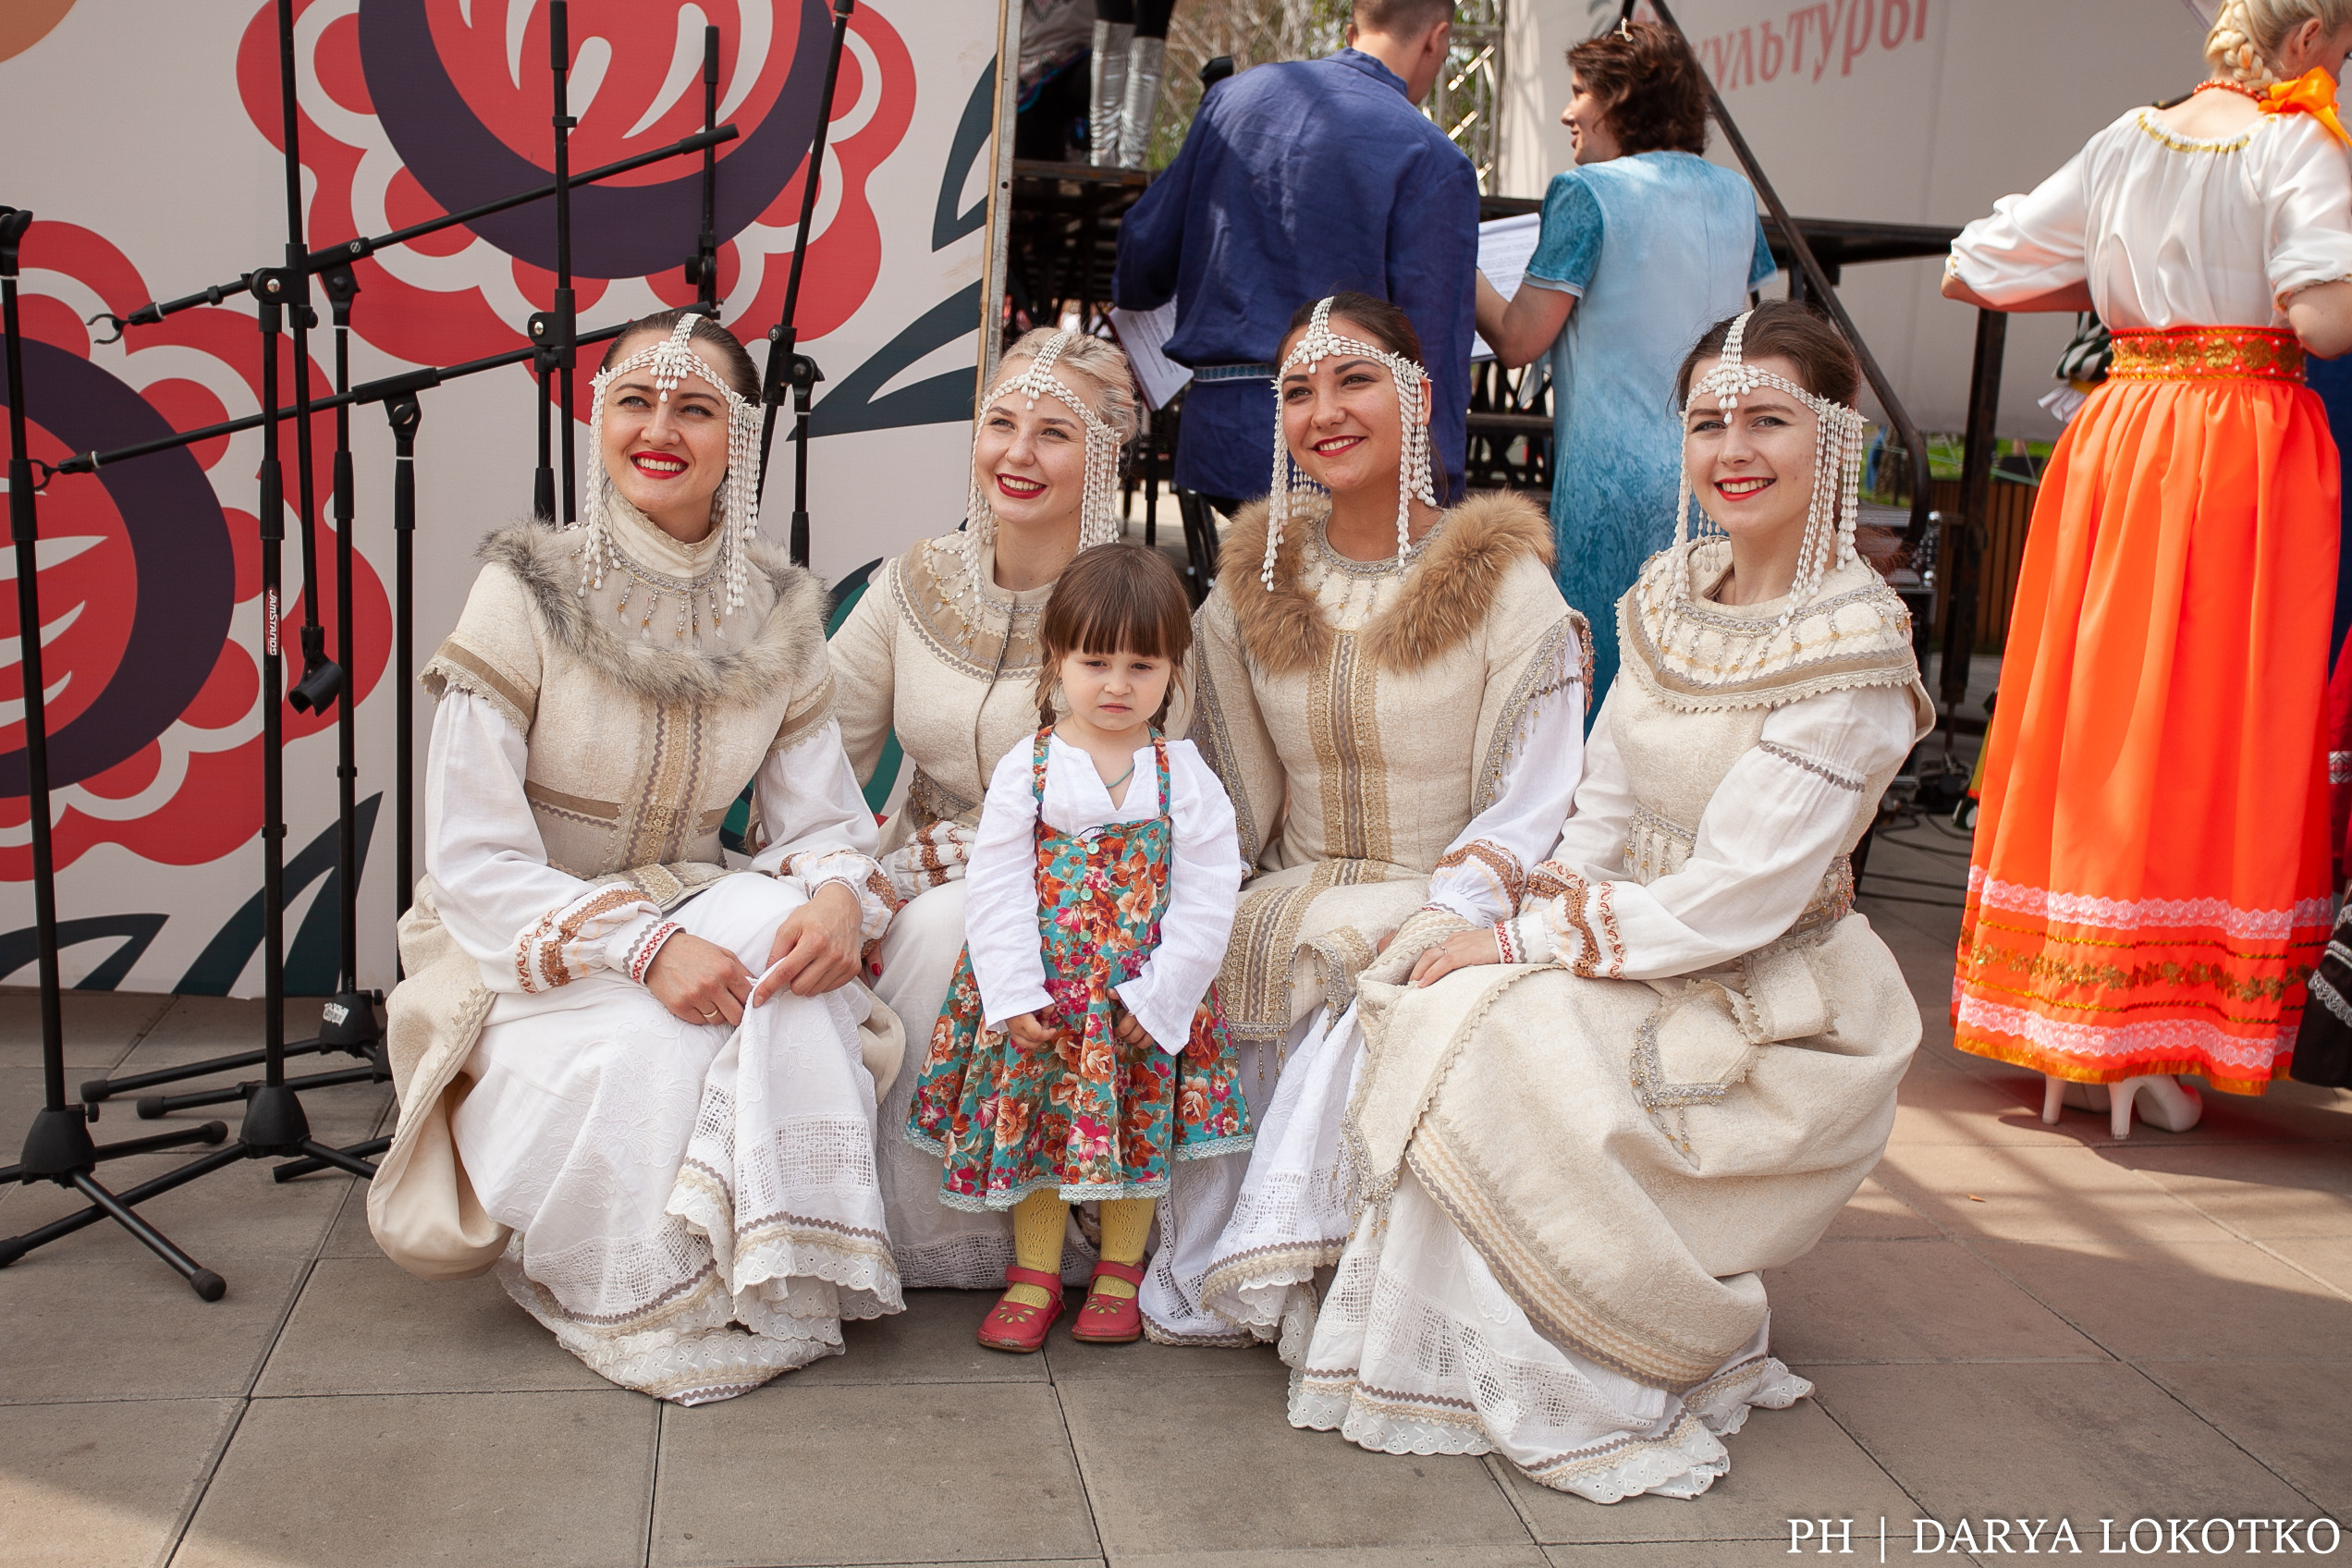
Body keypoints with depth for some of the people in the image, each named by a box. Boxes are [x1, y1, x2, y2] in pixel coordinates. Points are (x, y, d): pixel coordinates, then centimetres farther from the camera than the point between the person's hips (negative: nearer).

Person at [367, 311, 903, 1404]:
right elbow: (473, 864, -17)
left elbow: (825, 819, -1)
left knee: (785, 933, -30)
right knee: (636, 1057, -34)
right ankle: (658, 1301, -3)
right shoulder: (525, 594, -14)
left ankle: (780, 1279, -16)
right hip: (515, 959, -3)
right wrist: (640, 946, -31)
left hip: (686, 921, 3)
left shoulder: (777, 611, -1)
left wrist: (839, 895, -26)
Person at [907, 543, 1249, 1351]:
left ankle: (1119, 1271, 29)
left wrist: (1161, 995, -11)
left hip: (1144, 1000, 0)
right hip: (1041, 995, 0)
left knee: (1137, 1127, 9)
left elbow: (1208, 896, -5)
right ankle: (1036, 1273, 25)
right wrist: (1015, 994, -13)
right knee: (1034, 1121, 8)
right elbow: (996, 889, -6)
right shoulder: (1026, 769, -4)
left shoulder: (1184, 775, -4)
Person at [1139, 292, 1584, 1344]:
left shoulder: (1504, 584, -3)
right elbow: (1232, 809, 13)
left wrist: (1444, 920, -24)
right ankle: (1205, 1277, -9)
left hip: (1448, 914, -3)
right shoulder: (1252, 588, 10)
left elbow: (1529, 810, -8)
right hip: (1290, 900, 3)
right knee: (1195, 983, -27)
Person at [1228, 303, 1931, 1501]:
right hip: (1637, 961, 7)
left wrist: (1525, 941, -19)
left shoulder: (1854, 649, -17)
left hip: (1765, 1014, -7)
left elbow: (1736, 896, -21)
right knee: (1421, 992, -14)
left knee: (1494, 1046, -25)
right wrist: (1568, 912, -10)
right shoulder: (1670, 594, 5)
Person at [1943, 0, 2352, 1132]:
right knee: (2207, 729, -1)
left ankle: (2060, 1042, 14)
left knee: (2091, 712, 9)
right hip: (2250, 446, -5)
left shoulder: (2127, 142, 12)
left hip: (2119, 439, 5)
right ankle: (2138, 1051, 1)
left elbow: (1967, 272, 16)